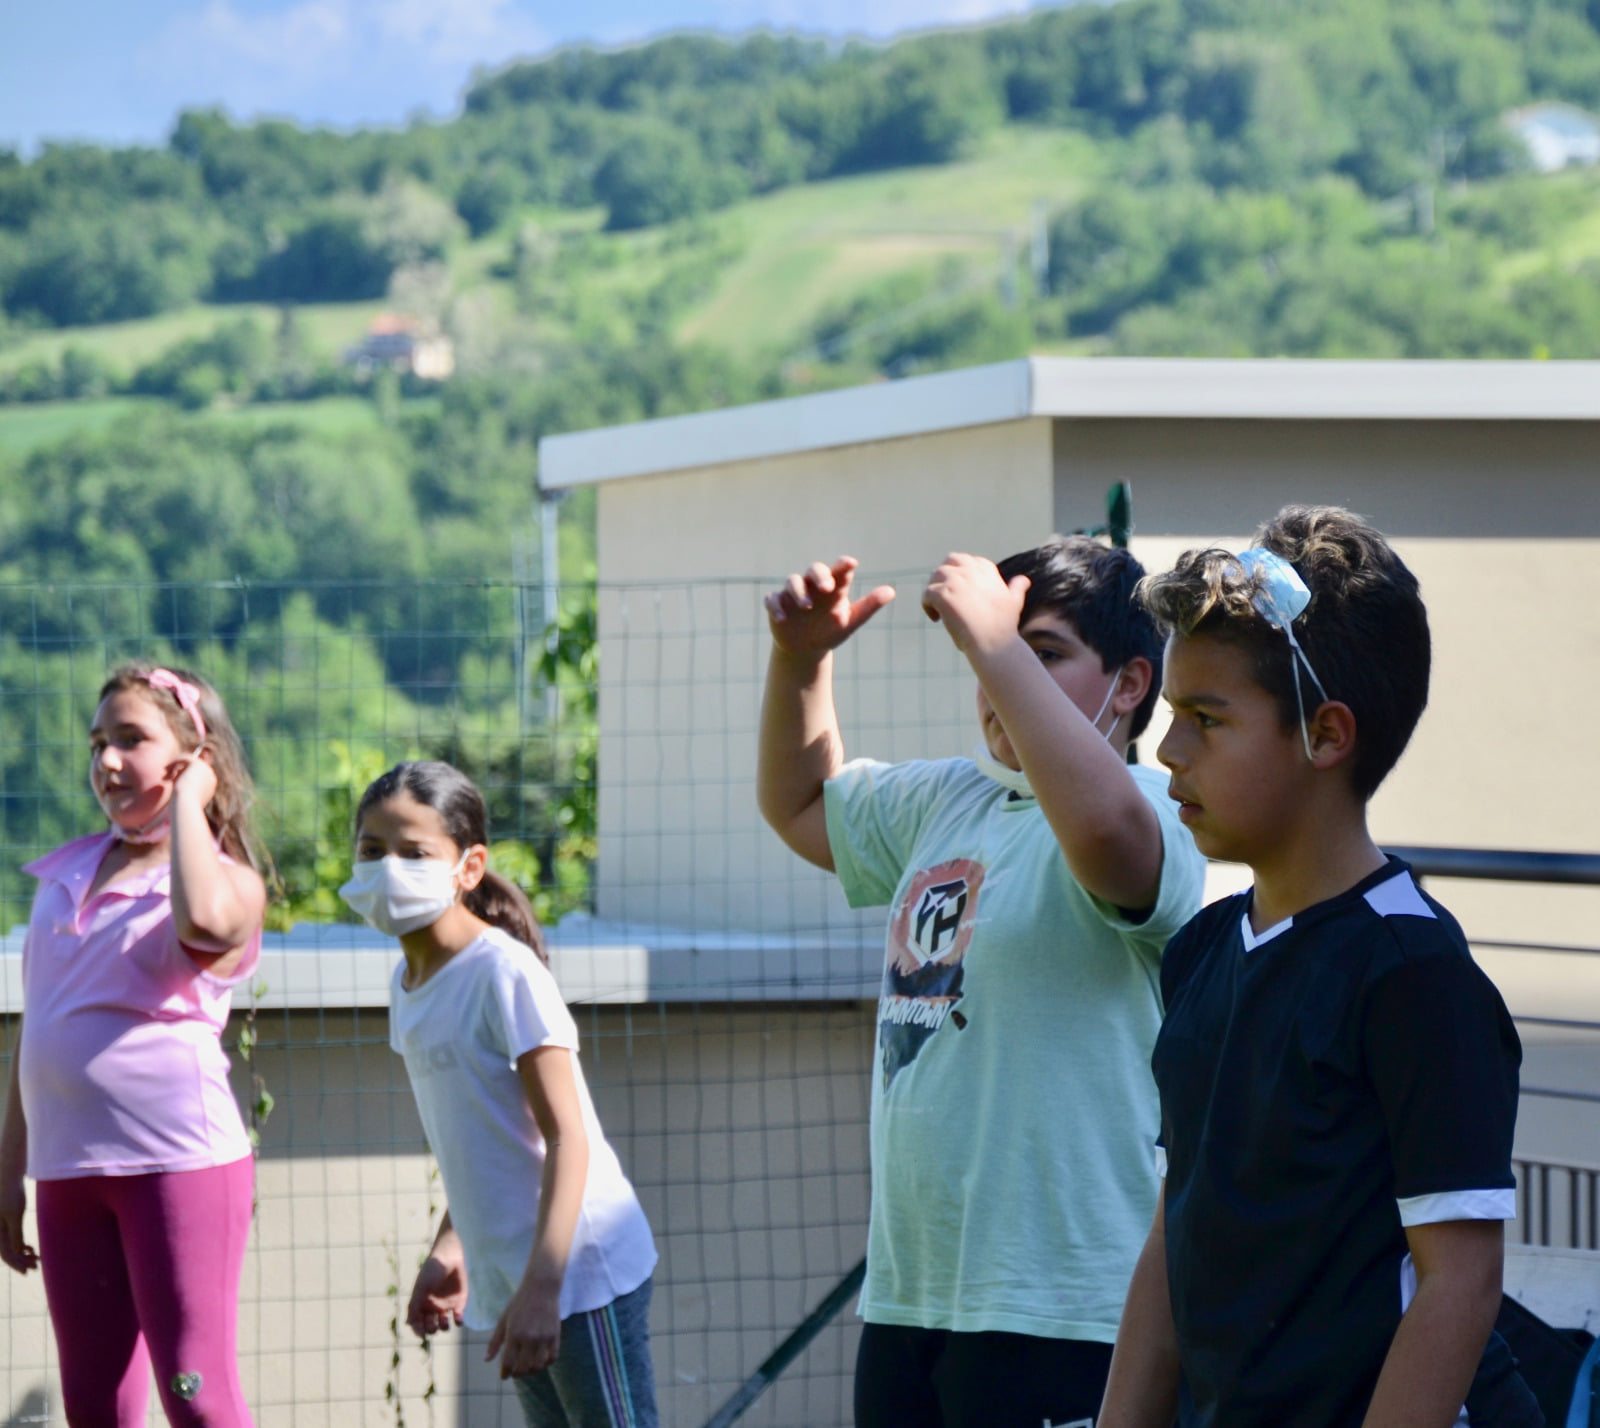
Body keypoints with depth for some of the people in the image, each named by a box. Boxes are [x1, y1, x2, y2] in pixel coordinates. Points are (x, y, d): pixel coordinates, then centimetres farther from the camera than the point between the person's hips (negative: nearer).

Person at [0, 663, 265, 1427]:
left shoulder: (226, 878, -3)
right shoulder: (66, 876, 14)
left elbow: (204, 921, -31)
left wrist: (187, 802, -15)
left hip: (180, 1160, -6)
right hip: (70, 1167, 6)